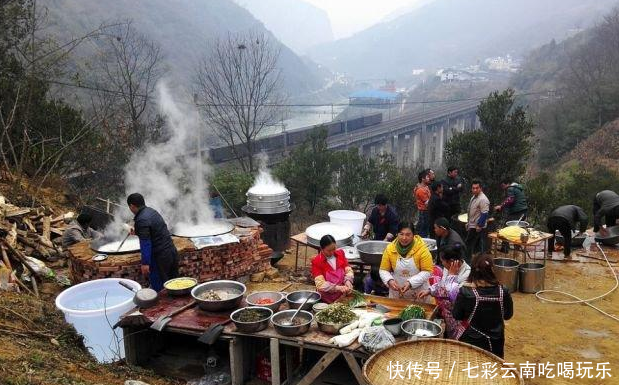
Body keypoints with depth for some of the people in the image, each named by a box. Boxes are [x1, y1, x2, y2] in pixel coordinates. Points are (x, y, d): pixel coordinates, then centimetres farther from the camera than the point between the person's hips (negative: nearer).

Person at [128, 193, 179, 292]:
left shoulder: (141, 220, -17)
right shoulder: (152, 211, 11)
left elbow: (145, 243, -21)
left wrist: (145, 263, -19)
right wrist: (137, 232, 43)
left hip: (160, 257, -9)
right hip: (172, 251, 9)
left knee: (158, 289, 1)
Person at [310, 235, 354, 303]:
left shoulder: (340, 253, 6)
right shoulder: (316, 262, -8)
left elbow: (348, 270, 6)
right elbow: (320, 285, -14)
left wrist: (348, 281, -16)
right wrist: (338, 288, -26)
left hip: (344, 295, 4)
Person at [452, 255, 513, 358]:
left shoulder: (465, 291, -21)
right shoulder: (502, 292, -15)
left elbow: (456, 316, -8)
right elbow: (508, 315, 2)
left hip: (471, 341, -2)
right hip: (495, 343, 2)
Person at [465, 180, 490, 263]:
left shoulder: (483, 199, -20)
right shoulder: (473, 197, 11)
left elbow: (484, 214, -23)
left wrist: (479, 226, -22)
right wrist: (468, 223, 20)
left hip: (478, 227, -10)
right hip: (472, 226, 10)